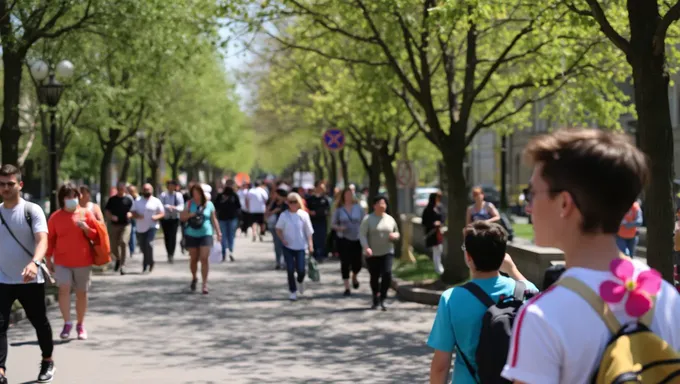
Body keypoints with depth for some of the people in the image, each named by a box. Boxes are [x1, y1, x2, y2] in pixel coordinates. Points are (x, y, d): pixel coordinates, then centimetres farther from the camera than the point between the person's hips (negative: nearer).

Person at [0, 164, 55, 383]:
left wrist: (34, 263, -40)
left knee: (39, 323, 13)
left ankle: (47, 362, 35)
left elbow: (42, 241, -22)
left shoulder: (32, 210, -9)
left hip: (31, 280, -2)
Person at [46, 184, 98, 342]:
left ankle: (80, 325, 20)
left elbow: (96, 235, 1)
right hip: (62, 261, -1)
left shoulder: (86, 214, 1)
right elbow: (50, 239, 5)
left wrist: (85, 228, -18)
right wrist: (48, 259, 3)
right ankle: (67, 323, -12)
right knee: (64, 288, -19)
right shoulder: (55, 217, 1)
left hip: (83, 261, 1)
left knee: (81, 293, 7)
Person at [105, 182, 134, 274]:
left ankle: (122, 265, -16)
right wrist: (111, 216, -11)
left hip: (126, 225, -2)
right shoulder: (112, 199, 8)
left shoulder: (128, 199, 5)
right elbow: (106, 211, 8)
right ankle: (118, 259, 36)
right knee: (113, 246, 3)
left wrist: (130, 214, -13)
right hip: (114, 225, 2)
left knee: (123, 242, -20)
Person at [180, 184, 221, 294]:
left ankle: (205, 284, -8)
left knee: (204, 259, -11)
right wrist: (190, 215, -16)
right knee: (193, 259, 9)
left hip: (206, 234, -1)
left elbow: (214, 219, 9)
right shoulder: (189, 204, 3)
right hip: (191, 235, 1)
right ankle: (194, 278, 35)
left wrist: (218, 232, 6)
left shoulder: (209, 204, 3)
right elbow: (182, 217, 3)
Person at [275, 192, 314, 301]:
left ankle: (300, 281, 30)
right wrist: (282, 239, -11)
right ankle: (293, 291, 13)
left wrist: (310, 244, -4)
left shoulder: (303, 215, -2)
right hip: (288, 247, 0)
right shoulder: (284, 215, -3)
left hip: (300, 246, 0)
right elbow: (278, 229, 5)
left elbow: (308, 231, 2)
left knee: (301, 270, -5)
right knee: (290, 270, -1)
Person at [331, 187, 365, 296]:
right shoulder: (339, 209, 1)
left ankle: (354, 276, 34)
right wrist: (339, 228, -16)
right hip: (343, 239, -1)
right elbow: (333, 224, 5)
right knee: (345, 263, -3)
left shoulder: (358, 208, 3)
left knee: (358, 263, -1)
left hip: (357, 239, 1)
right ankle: (347, 288, 5)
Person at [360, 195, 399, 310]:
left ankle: (382, 298, -5)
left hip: (387, 252, 2)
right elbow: (362, 234, -9)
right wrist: (366, 247, -24)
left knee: (387, 273, -17)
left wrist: (395, 235, -4)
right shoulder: (368, 219, -2)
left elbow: (397, 233, 21)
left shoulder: (390, 219, 10)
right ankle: (375, 298, 25)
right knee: (374, 277, 5)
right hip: (372, 254, -2)